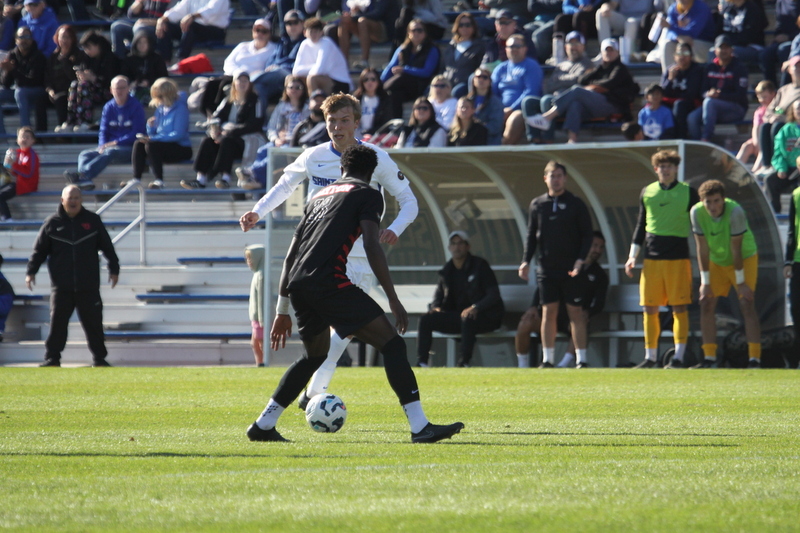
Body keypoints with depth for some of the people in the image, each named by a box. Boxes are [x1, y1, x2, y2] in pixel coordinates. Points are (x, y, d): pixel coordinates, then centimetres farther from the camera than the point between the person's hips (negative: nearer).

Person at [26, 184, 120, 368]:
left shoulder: (93, 221, 7)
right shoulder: (52, 223, 5)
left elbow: (107, 247, 12)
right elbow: (39, 249, 7)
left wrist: (114, 269, 9)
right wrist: (31, 272, 0)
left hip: (89, 285, 0)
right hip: (61, 287, 0)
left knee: (93, 323, 2)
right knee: (57, 323, -1)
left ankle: (99, 358, 10)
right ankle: (52, 357, 6)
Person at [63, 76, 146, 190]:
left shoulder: (135, 106, -2)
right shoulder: (109, 107, 13)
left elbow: (136, 134, -9)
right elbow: (103, 132, 11)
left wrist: (115, 143, -17)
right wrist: (103, 146, -11)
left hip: (130, 149, -6)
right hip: (110, 146, 6)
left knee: (110, 152, -37)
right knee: (85, 154, -18)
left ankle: (83, 175, -58)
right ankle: (85, 180, -50)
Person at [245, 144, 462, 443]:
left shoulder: (319, 196, 29)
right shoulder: (367, 195, 8)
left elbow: (291, 255, 27)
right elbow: (371, 247, -7)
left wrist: (282, 310, 31)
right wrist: (393, 300, -7)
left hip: (297, 285, 7)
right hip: (328, 282, -7)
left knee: (315, 354, 29)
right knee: (392, 344, -5)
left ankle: (263, 426, 29)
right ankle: (420, 427, -16)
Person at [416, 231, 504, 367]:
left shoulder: (480, 265, -5)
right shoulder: (447, 270, 11)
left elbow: (494, 295, -12)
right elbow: (439, 294, 18)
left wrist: (476, 308, -28)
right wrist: (436, 307, -6)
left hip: (484, 316, -6)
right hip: (458, 316, 6)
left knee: (467, 319, -40)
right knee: (426, 320, -11)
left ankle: (463, 363, -43)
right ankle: (421, 363, -18)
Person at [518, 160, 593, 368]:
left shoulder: (576, 204, 1)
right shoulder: (537, 205, 9)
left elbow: (587, 234, 1)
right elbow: (531, 235, 12)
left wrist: (580, 260, -12)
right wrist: (526, 261, 1)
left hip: (571, 270, -2)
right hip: (546, 269, 2)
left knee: (576, 312, -2)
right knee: (548, 312, 2)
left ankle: (581, 359, 0)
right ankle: (547, 359, 6)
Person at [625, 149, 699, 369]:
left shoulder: (688, 192, 3)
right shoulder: (647, 192, 11)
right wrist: (632, 256, 11)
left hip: (678, 257, -3)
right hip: (652, 257, 3)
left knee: (679, 307, -4)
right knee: (650, 308, 2)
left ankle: (679, 356, -1)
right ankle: (650, 357, 10)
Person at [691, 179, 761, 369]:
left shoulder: (735, 212, -31)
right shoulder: (696, 212, -20)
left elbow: (736, 248, -25)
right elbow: (702, 248, -13)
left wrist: (741, 282, -19)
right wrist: (705, 282, -11)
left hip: (745, 258, -4)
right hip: (716, 260, 4)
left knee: (747, 304, -14)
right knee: (706, 303, -3)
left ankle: (755, 358, -16)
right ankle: (709, 358, 4)